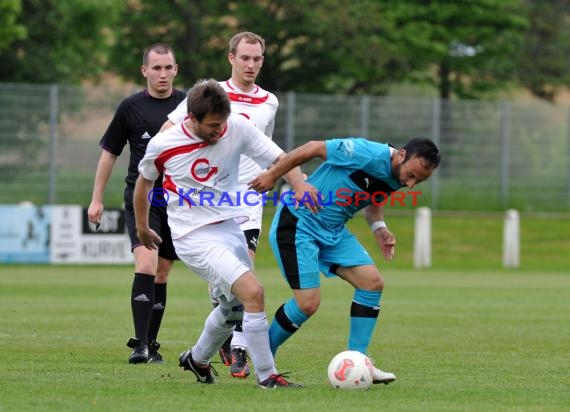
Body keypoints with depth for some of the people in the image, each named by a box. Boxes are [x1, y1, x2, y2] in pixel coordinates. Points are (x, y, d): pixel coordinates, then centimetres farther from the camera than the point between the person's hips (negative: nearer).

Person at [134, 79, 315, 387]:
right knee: (253, 292, -22)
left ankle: (197, 359, 49)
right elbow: (144, 181, 7)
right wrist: (142, 228, 19)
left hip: (231, 229, 6)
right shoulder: (162, 145, -13)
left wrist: (300, 184, -27)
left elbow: (279, 159, -6)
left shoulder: (237, 128, -9)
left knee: (233, 308, 22)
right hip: (194, 237, -6)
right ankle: (266, 376, -14)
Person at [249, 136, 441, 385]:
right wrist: (272, 175, -14)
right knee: (308, 303, -14)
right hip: (297, 224, -8)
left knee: (372, 282, -5)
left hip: (334, 231, 8)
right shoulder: (368, 154, -27)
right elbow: (314, 148, -21)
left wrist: (378, 226, 1)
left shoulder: (393, 179, -1)